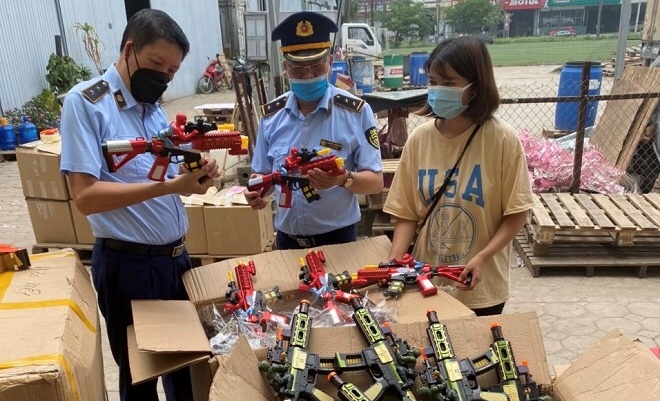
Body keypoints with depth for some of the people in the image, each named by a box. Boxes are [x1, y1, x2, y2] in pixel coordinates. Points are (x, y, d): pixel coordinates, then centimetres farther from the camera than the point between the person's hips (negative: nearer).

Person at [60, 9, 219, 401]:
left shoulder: (154, 108, 9)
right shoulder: (85, 102, -12)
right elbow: (86, 196, -21)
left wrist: (193, 175, -10)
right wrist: (169, 185, -28)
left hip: (176, 256, 7)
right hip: (129, 264, -6)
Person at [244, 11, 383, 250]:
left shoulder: (356, 112, -12)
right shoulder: (271, 115, -1)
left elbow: (375, 181, -13)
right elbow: (261, 173, 6)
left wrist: (344, 179, -32)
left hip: (337, 238, -3)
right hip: (287, 238, 3)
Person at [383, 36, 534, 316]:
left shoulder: (502, 139, -13)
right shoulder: (419, 138, -5)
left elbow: (516, 213, -8)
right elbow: (407, 212, -2)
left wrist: (482, 258, -20)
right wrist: (393, 264, -14)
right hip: (426, 281, 3)